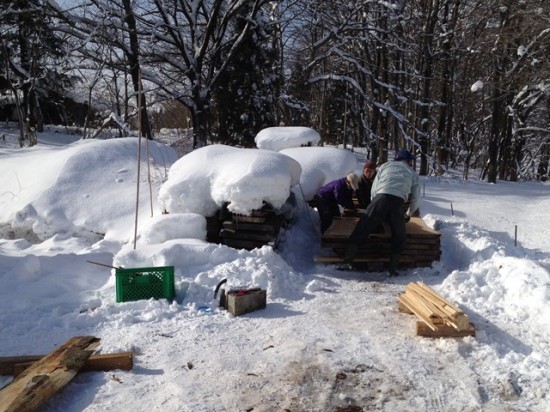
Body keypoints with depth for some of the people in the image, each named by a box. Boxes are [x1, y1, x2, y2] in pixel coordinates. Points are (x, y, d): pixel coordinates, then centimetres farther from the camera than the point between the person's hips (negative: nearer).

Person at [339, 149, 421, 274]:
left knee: (361, 230, 0)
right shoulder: (412, 173, 27)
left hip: (381, 197, 0)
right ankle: (393, 269, 11)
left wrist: (374, 206, 32)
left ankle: (347, 262, -8)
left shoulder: (385, 165, 27)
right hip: (398, 202, 0)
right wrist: (409, 213, 43)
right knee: (399, 237, 17)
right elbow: (416, 199, 26)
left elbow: (374, 189, 20)